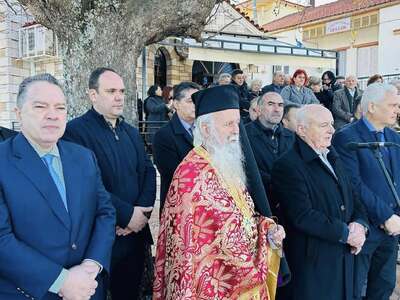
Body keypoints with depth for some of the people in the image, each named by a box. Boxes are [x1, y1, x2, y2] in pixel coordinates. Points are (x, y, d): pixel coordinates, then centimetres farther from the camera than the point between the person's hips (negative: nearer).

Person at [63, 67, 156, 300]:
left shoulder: (131, 132, 13)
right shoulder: (76, 131, -11)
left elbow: (148, 172, 7)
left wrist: (142, 212, -9)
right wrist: (127, 214, -18)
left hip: (136, 232, 6)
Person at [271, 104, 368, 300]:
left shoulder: (333, 159, 12)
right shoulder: (288, 166, -16)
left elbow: (352, 197, 15)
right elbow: (303, 216, -22)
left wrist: (360, 224, -5)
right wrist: (346, 233, -15)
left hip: (344, 258, 8)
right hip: (311, 263, -8)